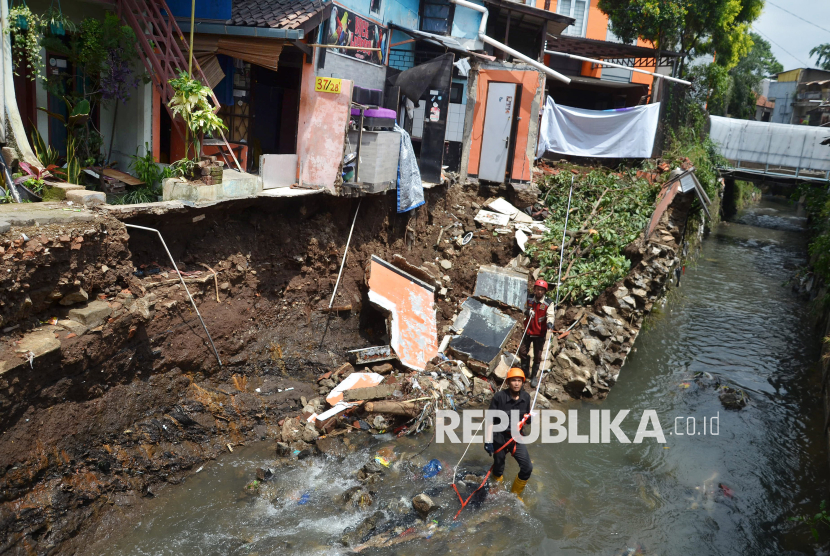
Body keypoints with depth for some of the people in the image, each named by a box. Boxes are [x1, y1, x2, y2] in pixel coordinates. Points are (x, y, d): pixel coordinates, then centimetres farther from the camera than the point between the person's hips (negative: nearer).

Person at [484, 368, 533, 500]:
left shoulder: (526, 397, -4)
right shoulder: (499, 396, -17)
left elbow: (526, 421, 8)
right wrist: (488, 440, -19)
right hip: (499, 438, -3)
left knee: (527, 468, -4)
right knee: (498, 469, 10)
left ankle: (515, 493, 23)